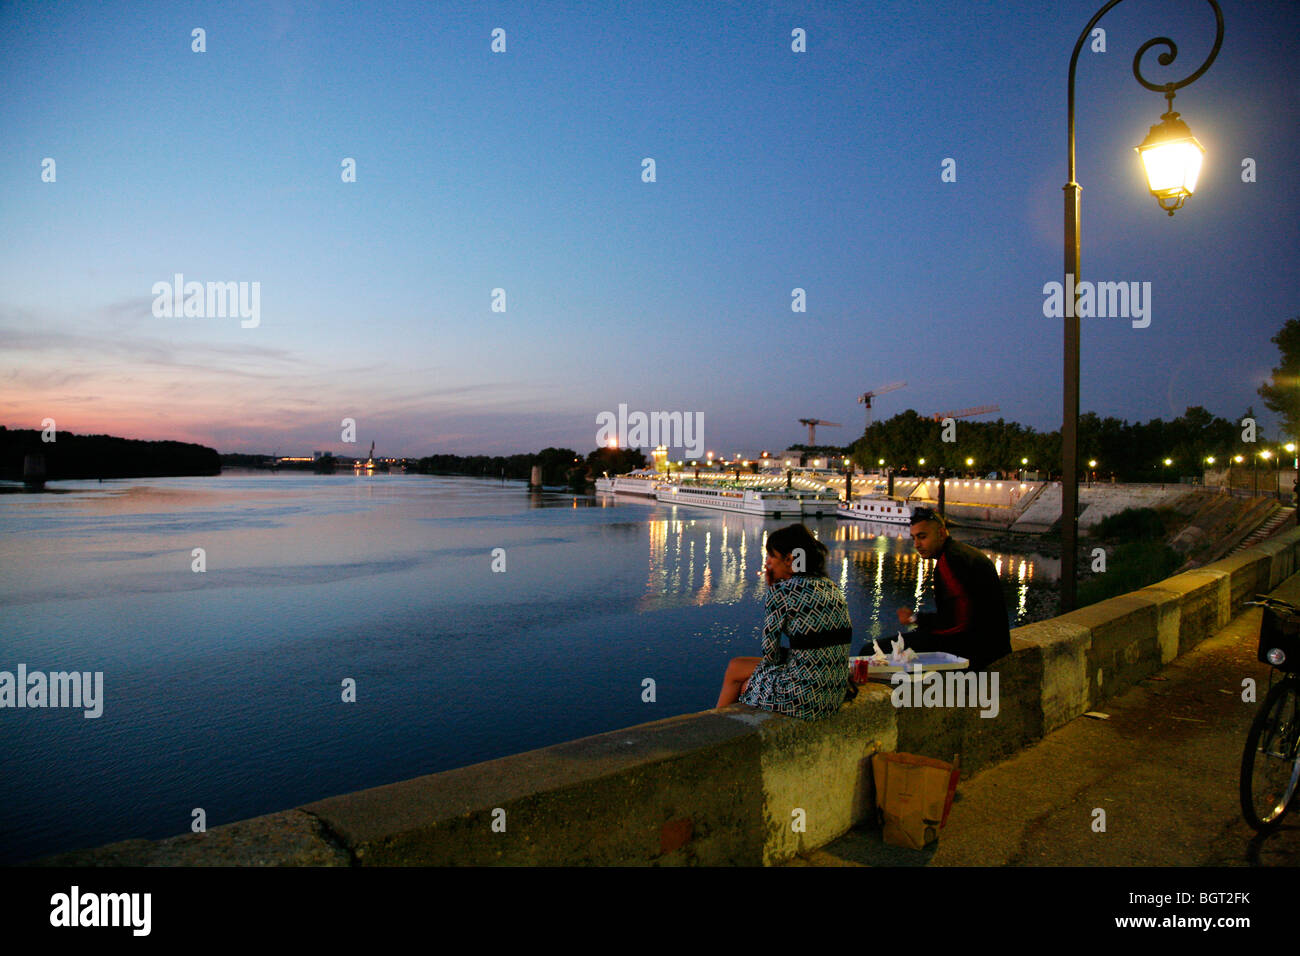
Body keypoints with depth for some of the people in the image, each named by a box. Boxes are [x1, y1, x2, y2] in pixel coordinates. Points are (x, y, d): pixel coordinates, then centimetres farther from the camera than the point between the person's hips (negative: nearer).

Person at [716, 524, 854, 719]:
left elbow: (770, 654, -9)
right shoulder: (831, 587, 8)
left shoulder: (782, 591, -15)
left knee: (736, 668, 21)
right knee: (736, 666, 24)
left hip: (804, 697, -7)